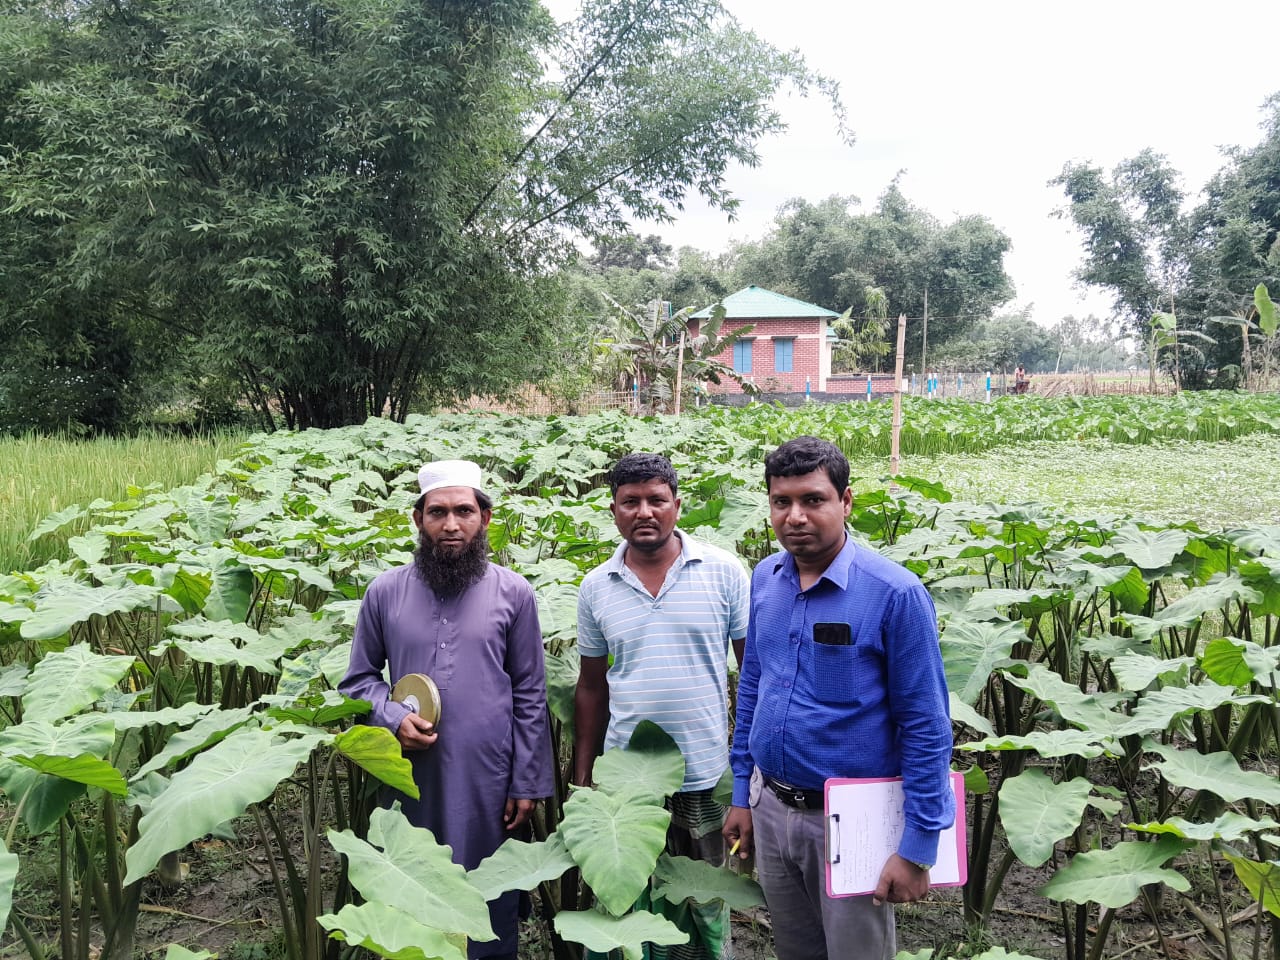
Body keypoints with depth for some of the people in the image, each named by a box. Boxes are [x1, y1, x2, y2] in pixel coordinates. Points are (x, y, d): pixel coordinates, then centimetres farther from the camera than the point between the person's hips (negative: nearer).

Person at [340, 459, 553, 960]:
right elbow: (360, 678, 9)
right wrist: (393, 718, -11)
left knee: (493, 891, 12)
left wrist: (528, 782, -1)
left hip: (489, 778, -1)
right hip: (411, 775, 1)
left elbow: (530, 696, 0)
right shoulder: (385, 592, -1)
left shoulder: (513, 593, -4)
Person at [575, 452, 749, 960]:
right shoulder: (595, 588, 2)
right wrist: (582, 777, 9)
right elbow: (592, 686, 10)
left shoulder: (725, 572, -5)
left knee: (708, 905, 12)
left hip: (709, 777, -2)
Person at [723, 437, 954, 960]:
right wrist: (742, 794, 12)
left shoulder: (895, 594, -18)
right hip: (769, 809, 6)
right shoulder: (765, 578, 1)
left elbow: (926, 726, -14)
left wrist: (918, 847, -14)